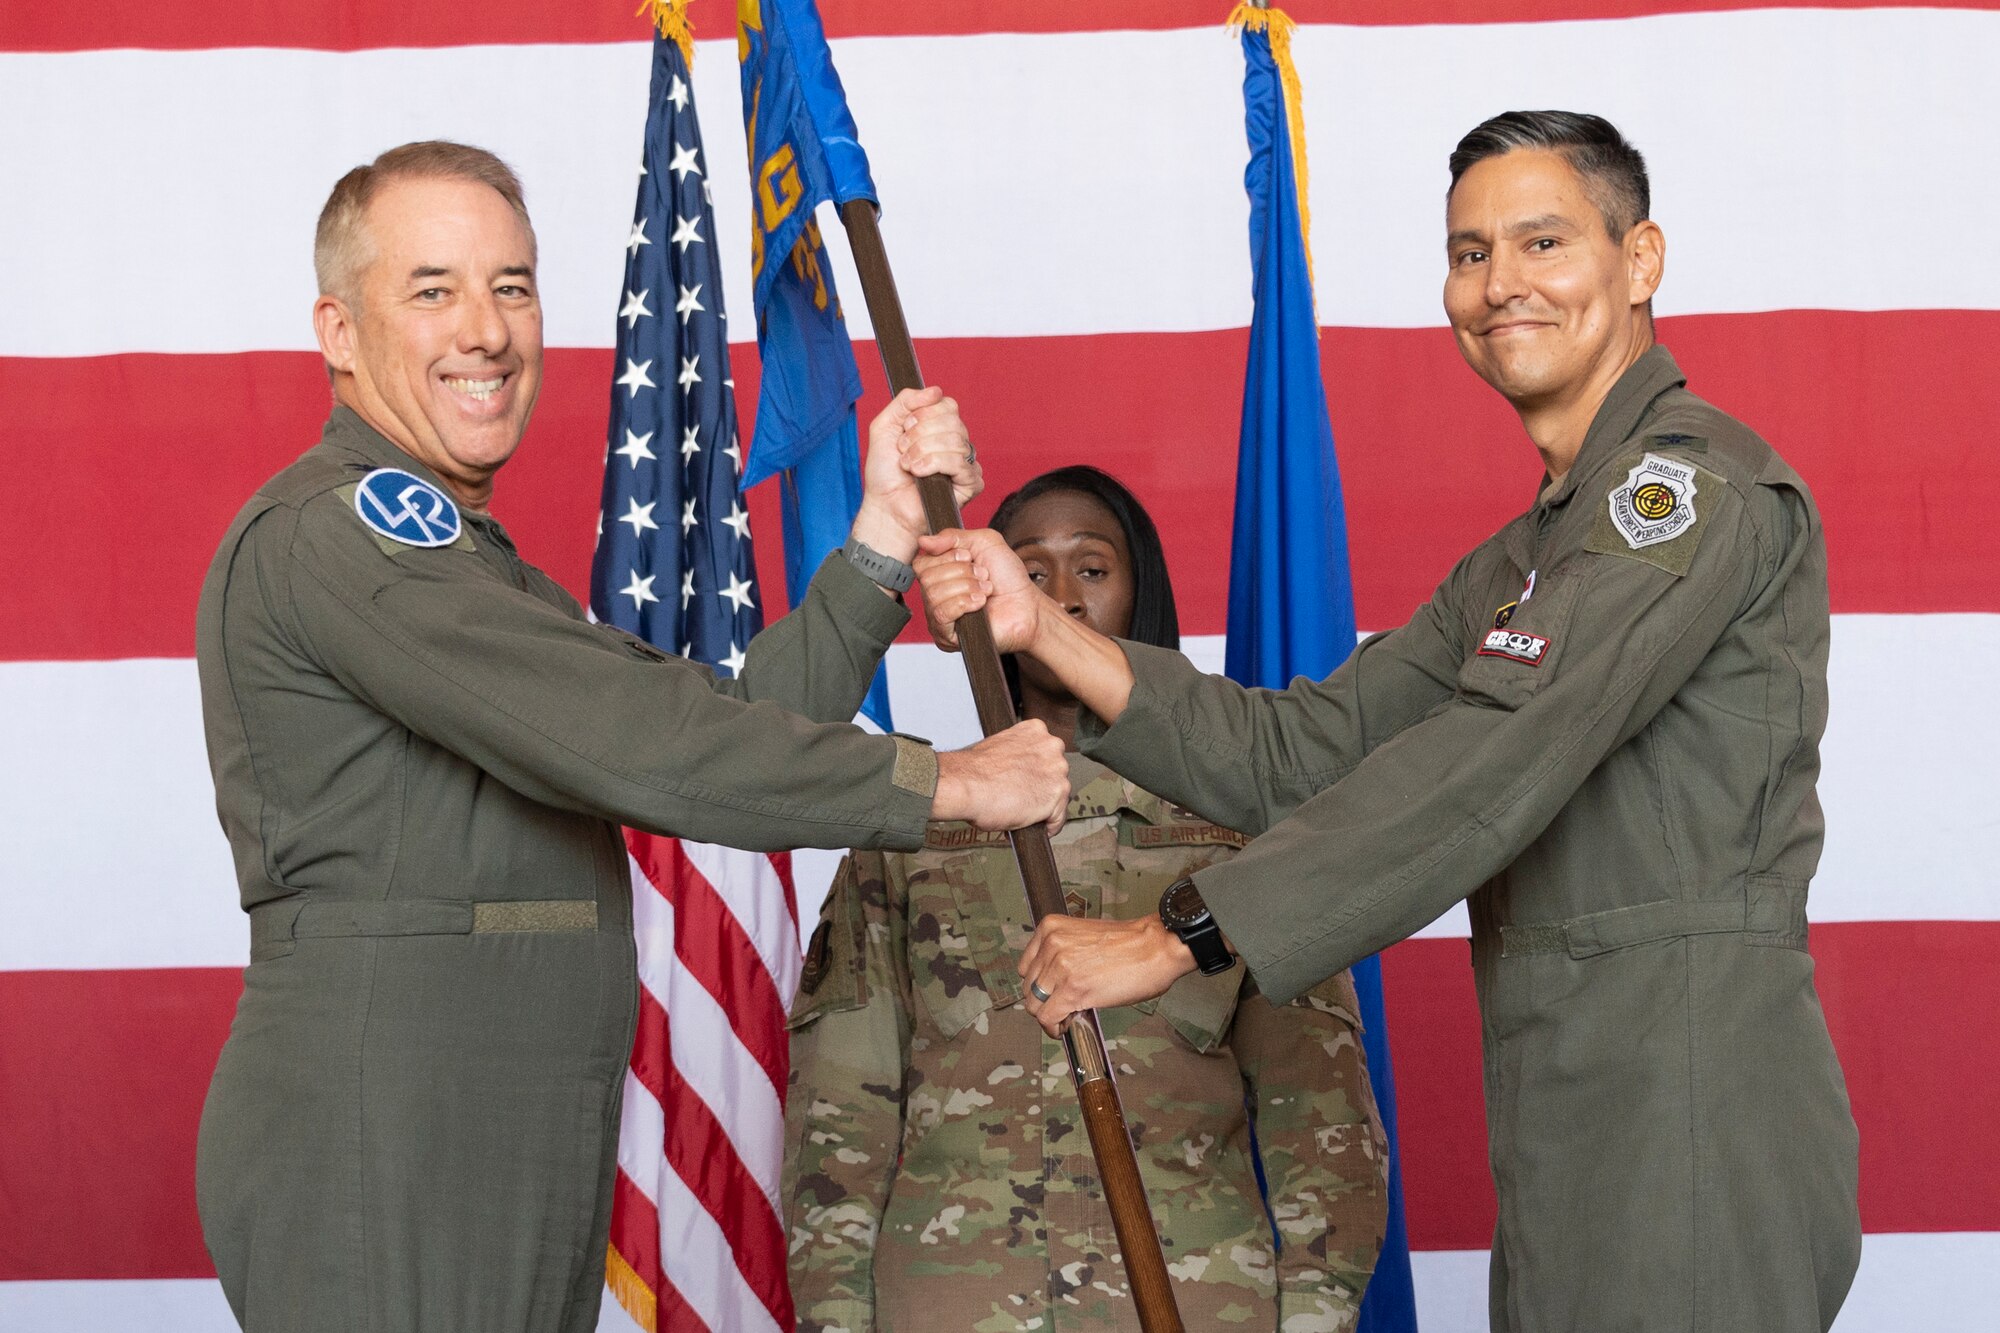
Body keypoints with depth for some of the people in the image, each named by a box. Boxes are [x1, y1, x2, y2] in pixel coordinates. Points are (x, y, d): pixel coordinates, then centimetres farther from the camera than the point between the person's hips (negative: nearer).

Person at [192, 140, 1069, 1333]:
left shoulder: (462, 558, 22)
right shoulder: (334, 529, -12)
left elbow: (723, 724, 11)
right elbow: (629, 743, -21)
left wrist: (888, 531, 1)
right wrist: (940, 783, -16)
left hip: (518, 1166, 10)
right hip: (370, 1173, -10)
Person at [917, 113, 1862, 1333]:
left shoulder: (1696, 481, -10)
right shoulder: (1517, 564, 20)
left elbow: (1494, 764, -20)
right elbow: (1303, 754, 11)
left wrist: (1180, 936, -19)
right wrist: (1043, 632, 1)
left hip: (1690, 1114, -8)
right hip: (1579, 1132, 8)